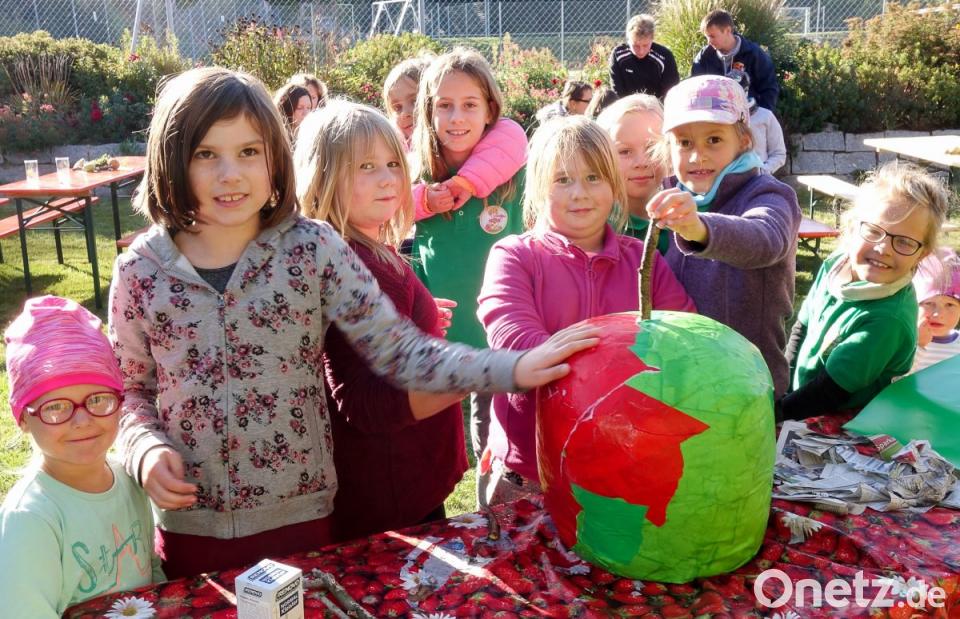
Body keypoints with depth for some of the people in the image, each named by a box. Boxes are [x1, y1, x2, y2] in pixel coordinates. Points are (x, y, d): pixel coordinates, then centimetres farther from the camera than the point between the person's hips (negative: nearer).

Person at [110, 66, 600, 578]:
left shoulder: (313, 248, -10)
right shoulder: (140, 271, -5)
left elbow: (395, 350, -13)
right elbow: (133, 389, 7)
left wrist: (512, 369, -25)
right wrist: (146, 449, -13)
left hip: (301, 516, -1)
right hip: (191, 527, 1)